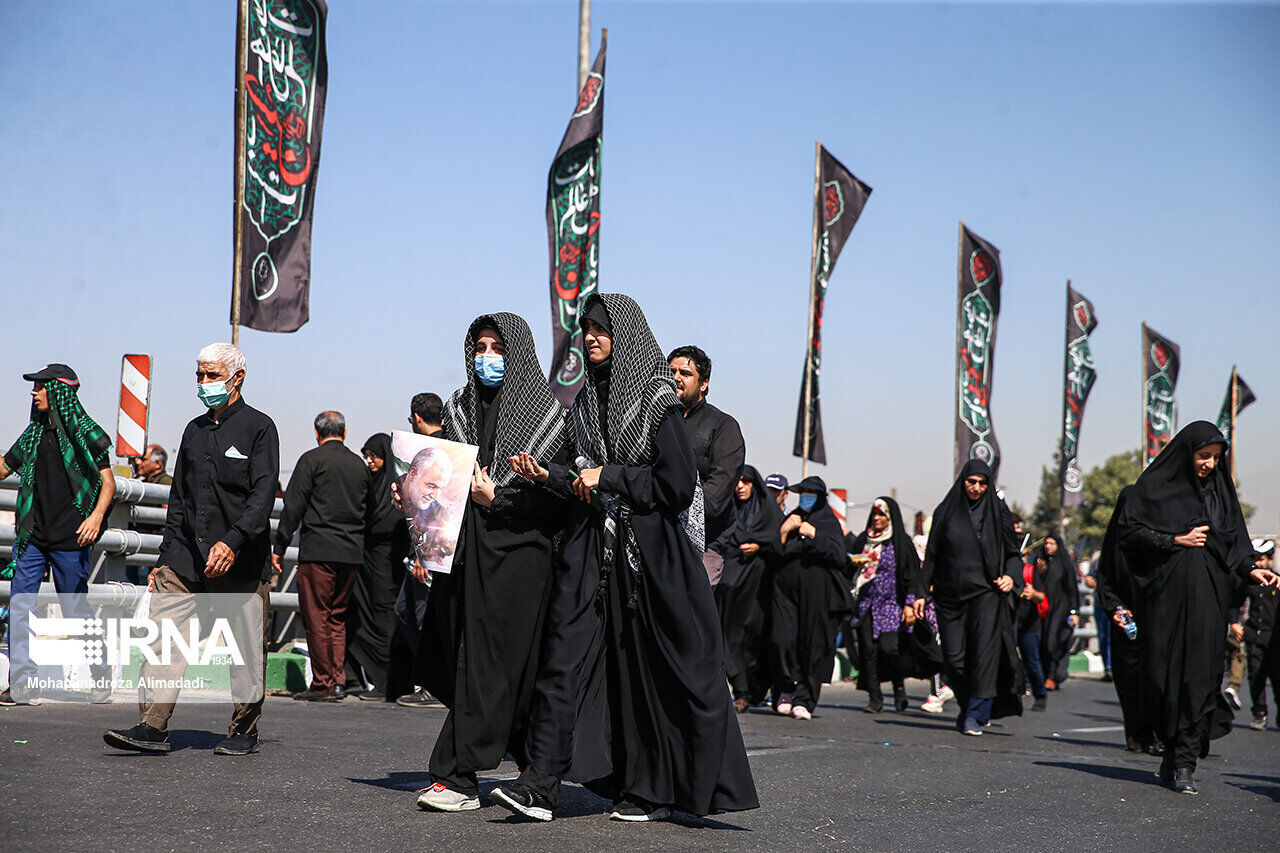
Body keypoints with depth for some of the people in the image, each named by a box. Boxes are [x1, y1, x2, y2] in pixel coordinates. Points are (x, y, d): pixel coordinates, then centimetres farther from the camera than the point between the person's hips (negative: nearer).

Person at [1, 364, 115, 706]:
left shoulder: (85, 433, -4)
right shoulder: (34, 434, 13)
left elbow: (108, 481, -6)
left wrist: (96, 516, -20)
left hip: (70, 538, -5)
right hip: (32, 536, 6)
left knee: (76, 609, 2)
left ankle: (100, 674, 20)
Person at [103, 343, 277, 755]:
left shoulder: (258, 427, -2)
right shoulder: (194, 431, 17)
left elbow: (263, 495, -12)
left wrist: (233, 542, -25)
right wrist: (164, 559, 17)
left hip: (241, 562, -5)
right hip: (186, 556, 5)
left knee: (247, 648, 2)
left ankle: (244, 731, 14)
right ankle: (153, 727, -8)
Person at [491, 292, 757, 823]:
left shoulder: (657, 400, -6)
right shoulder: (585, 401, 14)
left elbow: (677, 485, -12)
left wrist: (608, 476, -11)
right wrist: (549, 477, 2)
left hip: (648, 551, -6)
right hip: (591, 545, 6)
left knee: (647, 667, 1)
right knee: (564, 656, -5)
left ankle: (653, 790, 13)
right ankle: (542, 783, -8)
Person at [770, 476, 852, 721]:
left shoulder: (829, 522, 10)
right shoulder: (792, 519, 19)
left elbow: (839, 556, -4)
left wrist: (814, 535, -11)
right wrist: (784, 531, -2)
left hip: (817, 592, -2)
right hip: (787, 588, 2)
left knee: (814, 644, -5)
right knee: (783, 639, -12)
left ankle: (804, 700, -1)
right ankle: (787, 689, 5)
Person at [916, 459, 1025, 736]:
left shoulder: (998, 513, 6)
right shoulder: (946, 512, 8)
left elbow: (1012, 553, 8)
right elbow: (931, 555, 11)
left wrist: (1011, 576, -13)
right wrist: (921, 593, 8)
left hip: (986, 592, -2)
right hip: (951, 594, 2)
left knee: (984, 649, -17)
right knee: (954, 658, 0)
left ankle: (975, 714, -13)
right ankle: (969, 706, 22)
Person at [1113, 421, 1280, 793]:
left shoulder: (1220, 489, 14)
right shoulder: (1154, 486, 2)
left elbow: (1234, 539, 15)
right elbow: (1129, 531, -4)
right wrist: (1176, 540, -9)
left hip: (1206, 596, 2)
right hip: (1165, 593, -2)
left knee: (1199, 672, -8)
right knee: (1163, 673, -2)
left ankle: (1184, 762, -8)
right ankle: (1173, 750, 15)